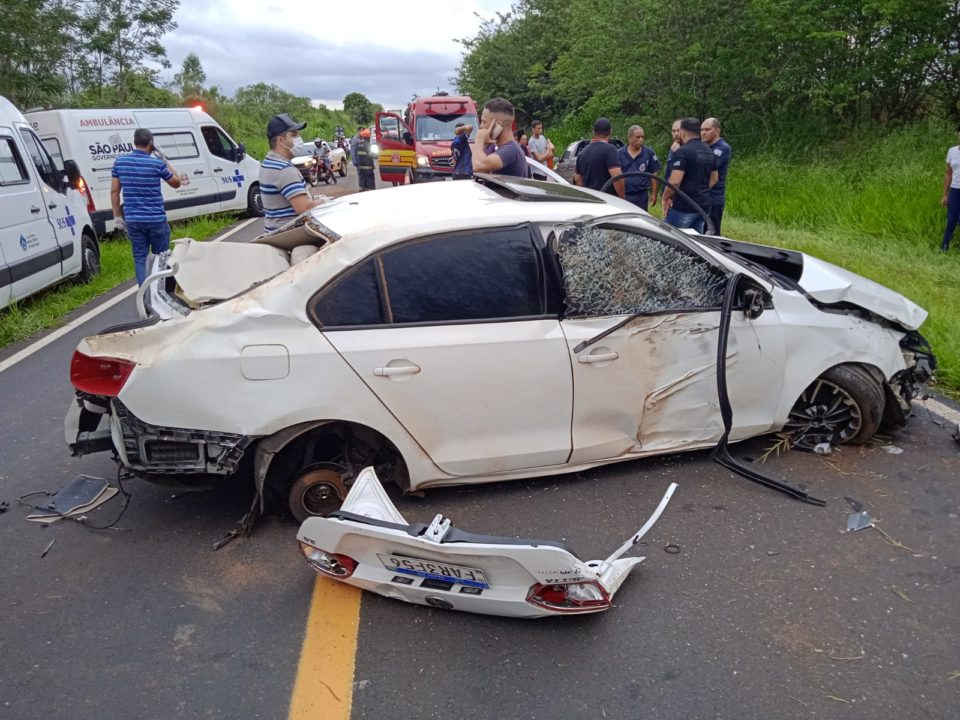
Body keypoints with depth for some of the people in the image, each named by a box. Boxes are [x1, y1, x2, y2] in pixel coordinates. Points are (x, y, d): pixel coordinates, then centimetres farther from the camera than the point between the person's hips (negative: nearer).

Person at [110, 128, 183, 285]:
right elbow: (176, 183, 7)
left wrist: (117, 216, 12)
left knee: (140, 258, 8)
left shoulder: (120, 162, 2)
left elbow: (114, 191, 4)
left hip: (132, 220, 3)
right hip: (156, 219, -3)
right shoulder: (157, 163, -9)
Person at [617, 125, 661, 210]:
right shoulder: (619, 153, 1)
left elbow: (654, 174, 5)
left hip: (642, 196, 0)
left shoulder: (649, 153, 1)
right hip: (623, 195, 0)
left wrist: (654, 194, 3)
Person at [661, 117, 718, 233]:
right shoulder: (710, 152, 13)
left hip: (683, 207, -8)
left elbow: (675, 181, -21)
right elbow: (714, 179, 20)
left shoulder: (683, 151, -14)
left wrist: (665, 197, -5)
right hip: (703, 206, 8)